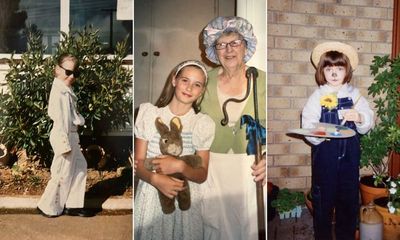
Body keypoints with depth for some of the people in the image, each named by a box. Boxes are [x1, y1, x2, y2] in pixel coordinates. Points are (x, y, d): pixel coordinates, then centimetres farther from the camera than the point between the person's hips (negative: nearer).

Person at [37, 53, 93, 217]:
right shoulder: (60, 91, -19)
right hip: (64, 137, -10)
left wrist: (79, 119, 1)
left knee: (80, 166, 16)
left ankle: (72, 205, 24)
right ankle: (49, 208, 21)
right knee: (63, 173, 3)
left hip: (71, 135, 10)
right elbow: (59, 119, -22)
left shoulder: (66, 89, 11)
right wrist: (64, 144, -22)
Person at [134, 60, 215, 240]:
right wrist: (156, 179, -25)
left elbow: (202, 175, -2)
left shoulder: (203, 123, -4)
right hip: (150, 196, 0)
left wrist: (179, 166, -21)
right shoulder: (148, 112, -4)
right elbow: (138, 163, -5)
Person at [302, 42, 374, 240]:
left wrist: (359, 118, -21)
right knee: (323, 196, 6)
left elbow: (368, 124, 0)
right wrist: (319, 134, -29)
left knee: (349, 196, 13)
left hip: (349, 154, 2)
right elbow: (308, 125, -9)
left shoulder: (354, 95, 3)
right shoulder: (317, 97, -2)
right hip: (325, 154, -2)